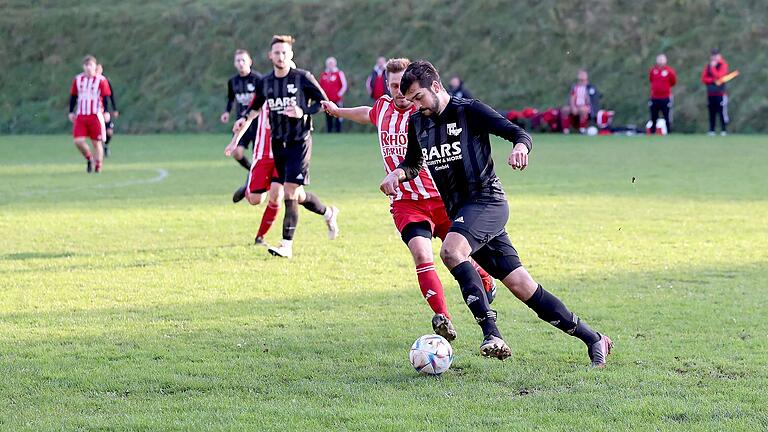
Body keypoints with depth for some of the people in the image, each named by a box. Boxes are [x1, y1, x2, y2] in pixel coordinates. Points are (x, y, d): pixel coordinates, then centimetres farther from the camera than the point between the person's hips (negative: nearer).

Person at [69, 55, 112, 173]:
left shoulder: (101, 80, -4)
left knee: (97, 143, 3)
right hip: (80, 116, 3)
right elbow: (73, 96, 15)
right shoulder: (77, 80, 7)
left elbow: (106, 97, -3)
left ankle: (98, 167, 13)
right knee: (78, 141, -9)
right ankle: (89, 159, 17)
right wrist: (71, 112, 13)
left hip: (95, 116, -3)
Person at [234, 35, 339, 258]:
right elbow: (255, 107, 23)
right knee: (295, 194, 10)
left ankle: (287, 244, -11)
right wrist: (244, 118, 4)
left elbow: (324, 103, -4)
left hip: (299, 142, -6)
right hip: (278, 142, 6)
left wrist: (303, 111, -19)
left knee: (290, 191, -13)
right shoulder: (265, 83, 6)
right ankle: (328, 212, 38)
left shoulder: (303, 78, -8)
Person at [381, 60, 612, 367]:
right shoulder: (417, 123, 13)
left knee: (450, 251, -33)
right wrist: (397, 174, 4)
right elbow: (414, 164, 26)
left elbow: (518, 133, -8)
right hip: (459, 212, 6)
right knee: (522, 286, 1)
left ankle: (491, 333, -34)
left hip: (486, 201, -6)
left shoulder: (469, 111, -6)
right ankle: (593, 340, 8)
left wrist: (519, 147, -31)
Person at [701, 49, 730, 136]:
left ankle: (724, 130, -6)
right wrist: (713, 80, -9)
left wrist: (713, 67, -9)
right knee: (711, 112, 5)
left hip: (720, 93, -5)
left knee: (722, 112, -9)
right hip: (710, 93, 5)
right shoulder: (708, 65, 13)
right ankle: (711, 130, 9)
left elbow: (719, 76, -16)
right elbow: (704, 78, 5)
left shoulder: (723, 65, -2)